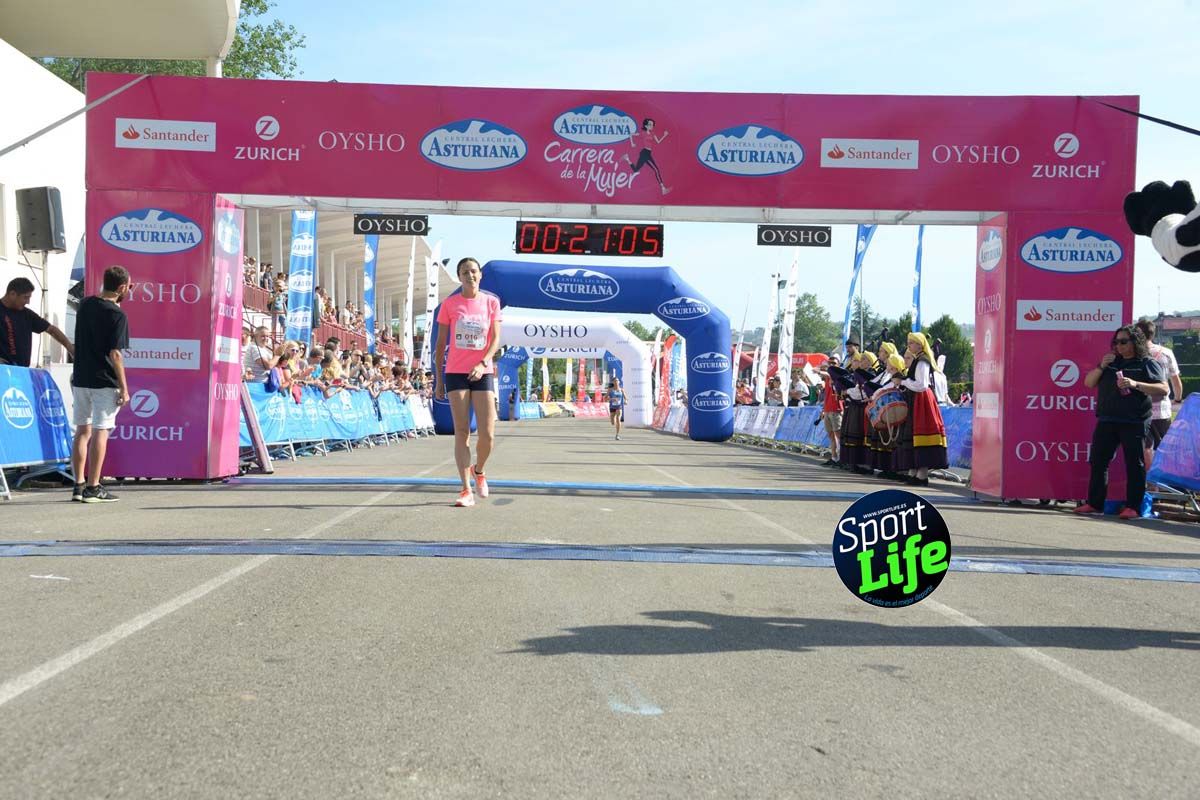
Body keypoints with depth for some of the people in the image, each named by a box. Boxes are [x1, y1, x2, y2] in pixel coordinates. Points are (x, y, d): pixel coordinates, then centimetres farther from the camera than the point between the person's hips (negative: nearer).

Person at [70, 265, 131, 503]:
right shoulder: (117, 315, -13)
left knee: (82, 431, 11)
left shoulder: (85, 304, 8)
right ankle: (93, 488, 0)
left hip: (80, 379, 7)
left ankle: (79, 485, 13)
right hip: (104, 382, -6)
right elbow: (115, 354, -16)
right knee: (100, 432, -2)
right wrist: (124, 387, -12)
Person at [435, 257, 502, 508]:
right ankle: (466, 491, 0)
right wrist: (439, 379, 4)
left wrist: (483, 363, -17)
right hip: (455, 373, -1)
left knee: (488, 434, -4)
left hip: (483, 372, 1)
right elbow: (440, 344, 6)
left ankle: (478, 470, 27)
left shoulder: (491, 302, 6)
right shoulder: (449, 304, 3)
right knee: (462, 432, -3)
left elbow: (495, 339, 0)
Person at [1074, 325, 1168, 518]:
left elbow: (1163, 389, -8)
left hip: (1135, 422, -5)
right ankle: (1094, 503, 12)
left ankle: (1133, 507, 3)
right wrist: (1101, 366, -3)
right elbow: (1088, 383, 13)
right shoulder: (1111, 362, 16)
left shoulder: (1148, 364, 1)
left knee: (1135, 464, -2)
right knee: (1098, 461, 5)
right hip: (1107, 420, 5)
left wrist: (1136, 384, -20)